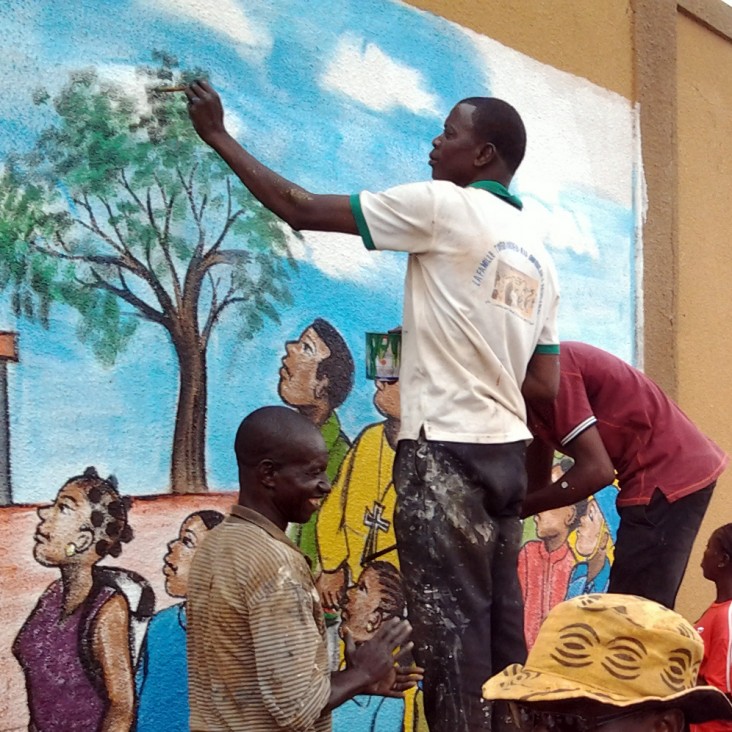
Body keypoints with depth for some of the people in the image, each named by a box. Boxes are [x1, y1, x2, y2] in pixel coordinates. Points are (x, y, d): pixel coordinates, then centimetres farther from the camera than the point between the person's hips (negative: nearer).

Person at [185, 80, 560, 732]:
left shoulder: (443, 206, -7)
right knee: (500, 622, 12)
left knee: (451, 624, -4)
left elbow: (299, 208, -4)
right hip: (505, 450, 8)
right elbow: (546, 383, 13)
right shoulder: (537, 254, 15)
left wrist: (218, 136, 6)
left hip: (446, 449, -8)